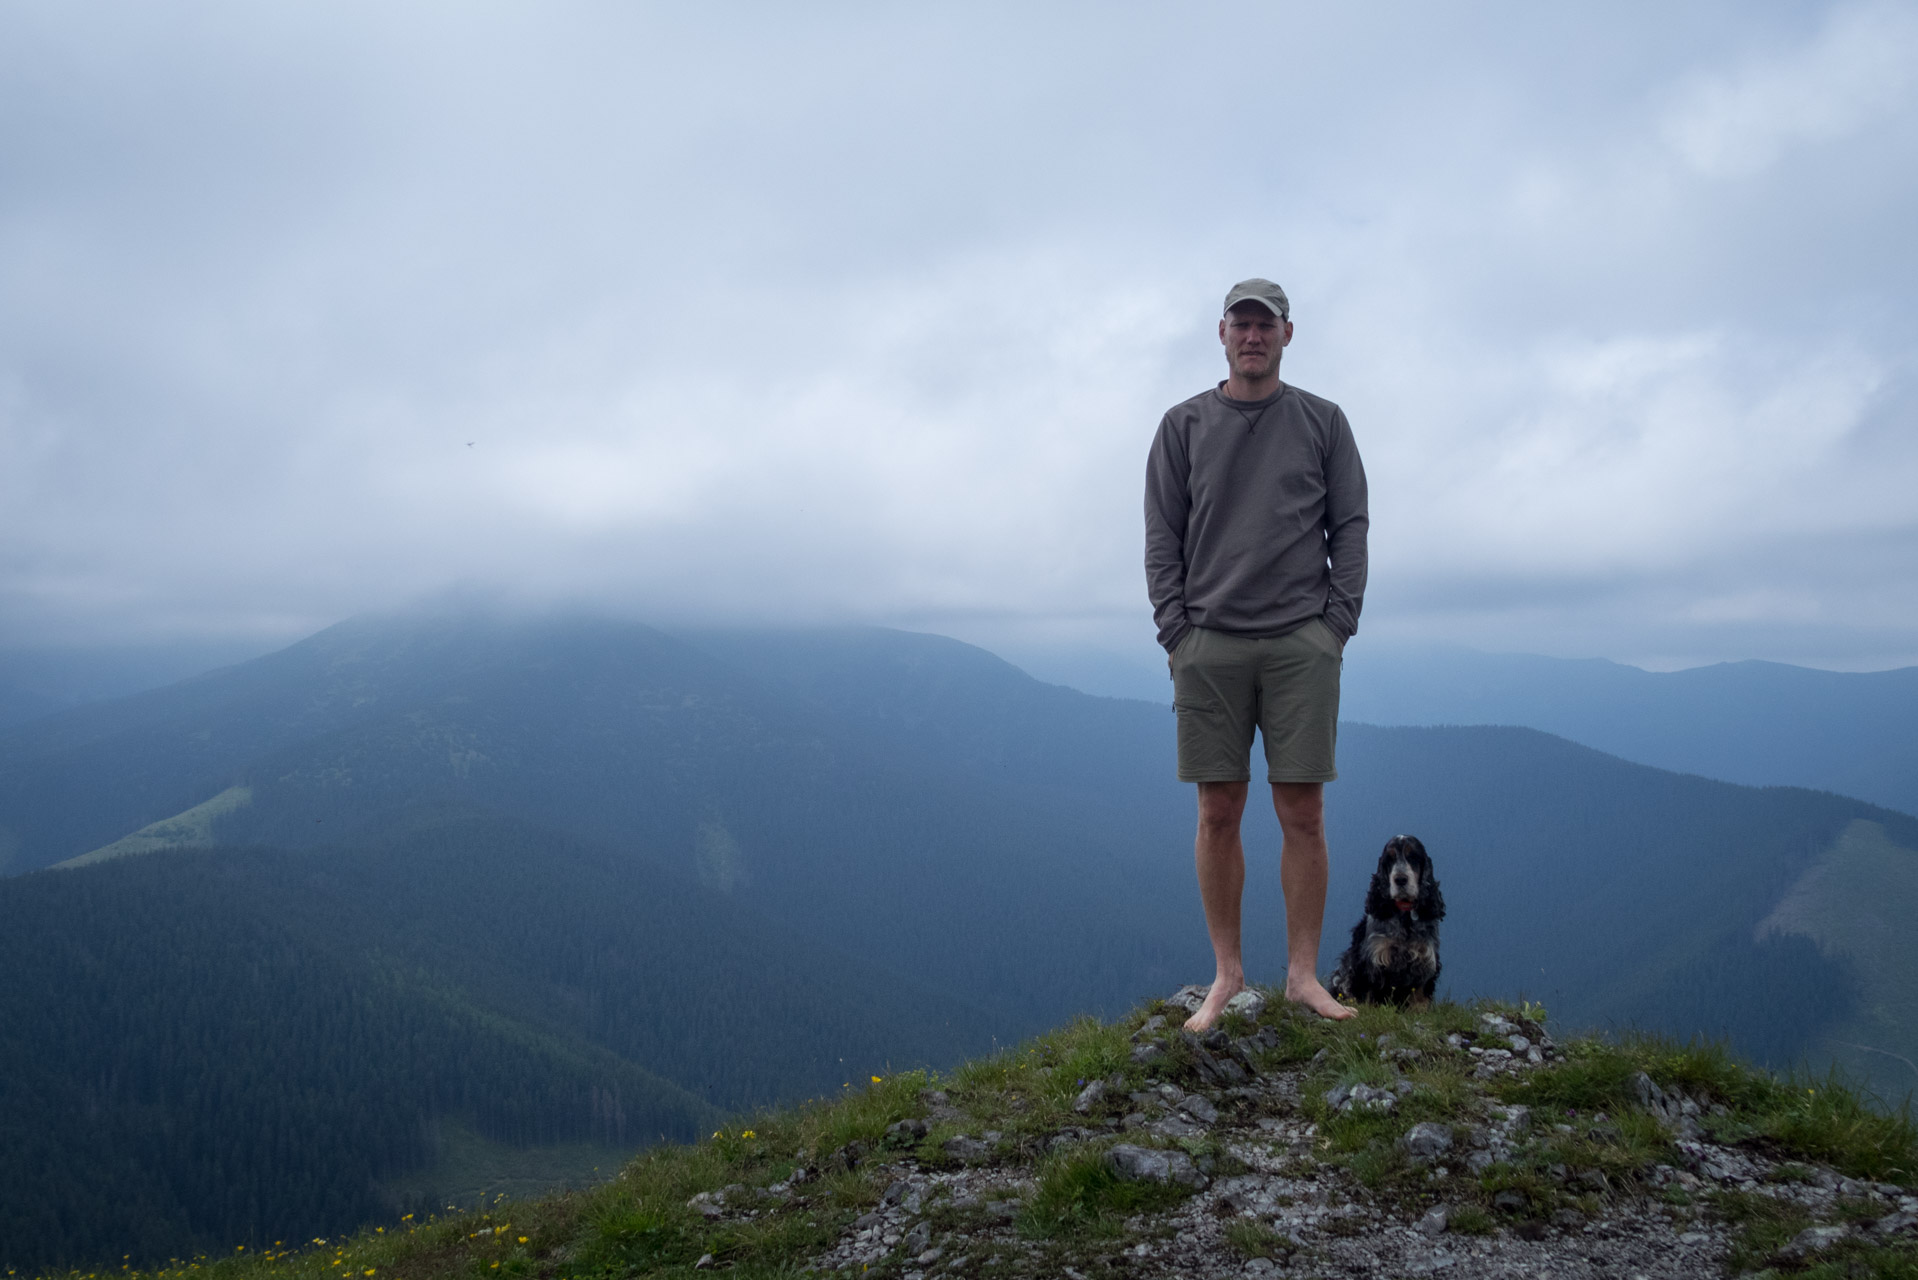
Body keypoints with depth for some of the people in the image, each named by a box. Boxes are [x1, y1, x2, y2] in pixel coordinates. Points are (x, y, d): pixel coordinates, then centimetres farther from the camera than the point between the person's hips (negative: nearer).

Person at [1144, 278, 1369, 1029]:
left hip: (1302, 643, 0)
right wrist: (1175, 631, -2)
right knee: (1218, 814, 2)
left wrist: (1337, 623, -2)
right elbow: (1162, 536, 7)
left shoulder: (1323, 422, 11)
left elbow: (1350, 528, 8)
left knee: (1303, 814, -1)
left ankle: (1303, 973, 8)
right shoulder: (1184, 425, 11)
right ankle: (1226, 973, 11)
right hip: (1209, 642, 0)